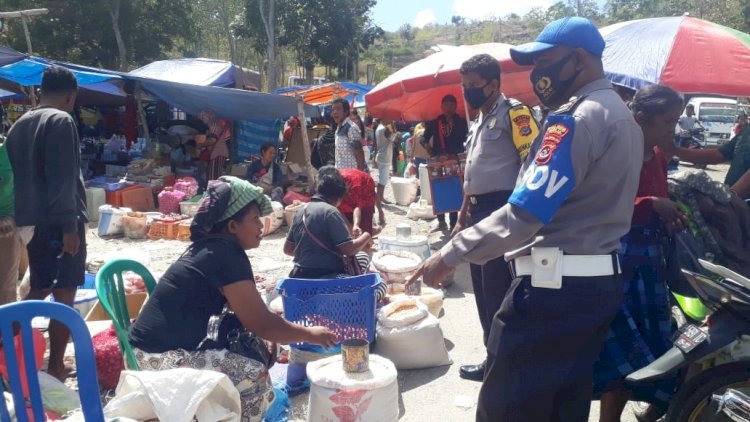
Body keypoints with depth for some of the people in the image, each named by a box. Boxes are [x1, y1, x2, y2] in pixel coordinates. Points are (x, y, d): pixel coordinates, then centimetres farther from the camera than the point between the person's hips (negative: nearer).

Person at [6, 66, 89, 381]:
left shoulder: (18, 125, 15)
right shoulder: (61, 121, -11)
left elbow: (17, 176, 18)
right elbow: (63, 180, -19)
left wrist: (25, 218, 22)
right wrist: (70, 225, -19)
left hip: (31, 222, 8)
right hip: (58, 222, -8)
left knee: (39, 290, 19)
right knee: (64, 294, -1)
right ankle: (55, 367, 4)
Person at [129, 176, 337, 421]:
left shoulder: (211, 248, 11)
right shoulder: (227, 256, -17)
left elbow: (249, 312, 18)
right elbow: (262, 325, -15)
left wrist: (285, 323, 11)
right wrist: (310, 334, -3)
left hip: (158, 348, 9)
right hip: (160, 358, -9)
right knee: (256, 377, -14)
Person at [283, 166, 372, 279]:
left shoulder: (301, 213, 10)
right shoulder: (330, 212, -12)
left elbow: (288, 249, 15)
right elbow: (348, 249, -15)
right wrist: (366, 237, 3)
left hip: (300, 277, 8)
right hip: (325, 276, -8)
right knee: (363, 259, 8)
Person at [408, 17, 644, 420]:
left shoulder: (575, 118, -14)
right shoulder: (623, 116, 17)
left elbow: (524, 213, -21)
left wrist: (450, 255, -15)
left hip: (552, 284, -10)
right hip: (600, 281, 10)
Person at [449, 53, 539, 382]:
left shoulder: (513, 113, -8)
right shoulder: (479, 121, 19)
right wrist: (462, 218, 22)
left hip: (501, 210, -10)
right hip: (478, 212, 10)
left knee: (498, 293, -4)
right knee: (483, 291, 14)